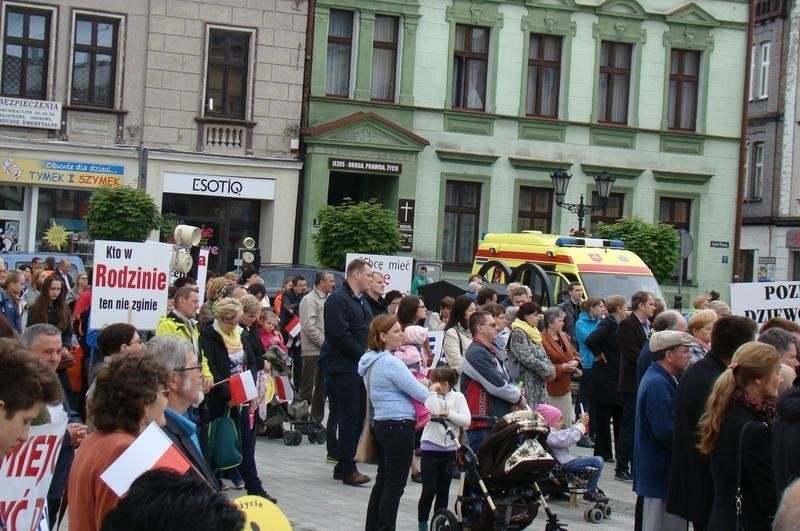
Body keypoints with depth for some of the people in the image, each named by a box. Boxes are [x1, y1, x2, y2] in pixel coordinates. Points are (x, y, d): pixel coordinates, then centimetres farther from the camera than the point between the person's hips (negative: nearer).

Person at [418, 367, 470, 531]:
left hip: (449, 449, 2)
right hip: (430, 448, -1)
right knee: (428, 491, -3)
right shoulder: (429, 396, 1)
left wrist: (448, 413, -15)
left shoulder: (458, 397, 2)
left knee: (443, 491, 10)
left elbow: (466, 421, -6)